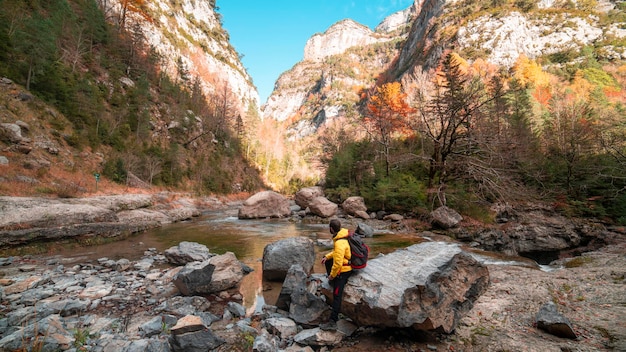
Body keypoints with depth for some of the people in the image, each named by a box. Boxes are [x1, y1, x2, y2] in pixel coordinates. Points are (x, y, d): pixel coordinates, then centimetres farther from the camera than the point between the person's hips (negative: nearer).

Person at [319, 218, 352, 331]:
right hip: (346, 265, 10)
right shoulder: (343, 235, -2)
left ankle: (332, 323, 0)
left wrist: (332, 275, -15)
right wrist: (327, 256, 6)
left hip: (343, 271, -10)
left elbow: (338, 263, -31)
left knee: (336, 296, -5)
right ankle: (332, 283, 41)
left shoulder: (339, 243, -33)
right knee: (327, 261, 28)